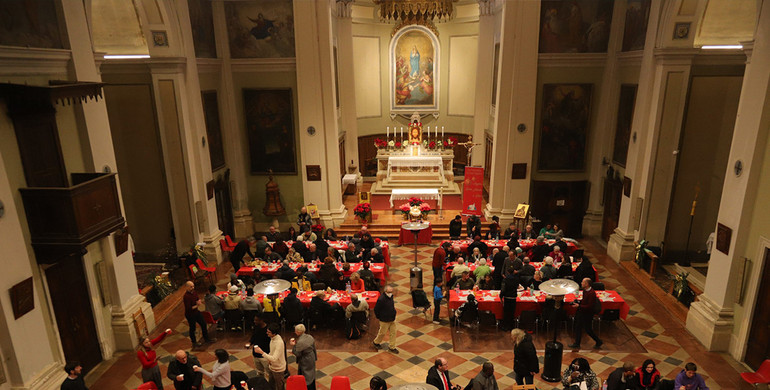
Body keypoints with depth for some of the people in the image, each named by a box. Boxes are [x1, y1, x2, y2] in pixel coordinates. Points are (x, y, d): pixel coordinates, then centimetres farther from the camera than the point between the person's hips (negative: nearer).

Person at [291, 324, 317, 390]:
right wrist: (315, 357, 17)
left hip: (305, 363, -8)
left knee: (305, 379, 10)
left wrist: (293, 345, -15)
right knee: (311, 376, 24)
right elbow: (314, 348, 4)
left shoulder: (300, 342, -30)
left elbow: (297, 354, -21)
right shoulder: (310, 337, -7)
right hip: (312, 360, 8)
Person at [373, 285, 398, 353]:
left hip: (392, 319, 7)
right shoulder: (381, 299, -28)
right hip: (385, 320, -7)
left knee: (393, 332, 11)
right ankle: (376, 342, 38)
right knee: (382, 332, 11)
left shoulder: (391, 297, -2)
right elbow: (376, 309, -19)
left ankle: (392, 347, 26)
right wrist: (379, 317, -8)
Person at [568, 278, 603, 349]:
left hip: (587, 314, -9)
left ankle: (599, 342, 27)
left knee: (587, 329, 6)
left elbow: (589, 306, -27)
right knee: (578, 327, 14)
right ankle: (577, 343, 26)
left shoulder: (591, 293, -26)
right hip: (581, 312, 9)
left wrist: (579, 306, -26)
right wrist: (578, 302, 3)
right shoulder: (584, 290, 1)